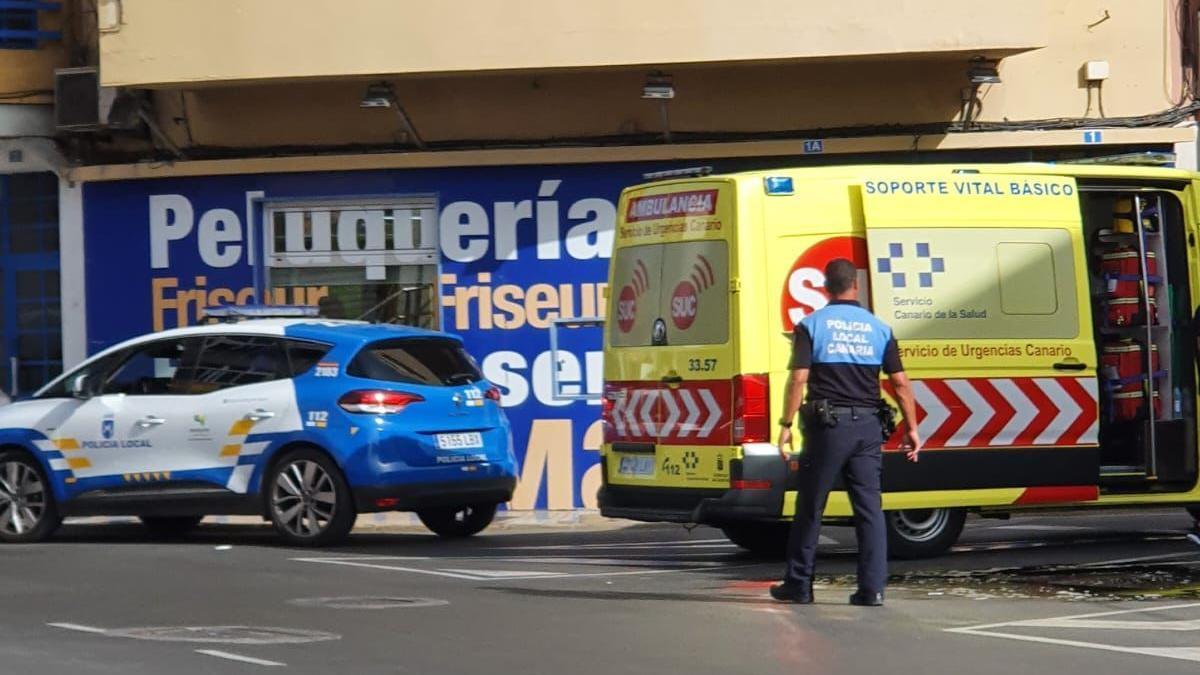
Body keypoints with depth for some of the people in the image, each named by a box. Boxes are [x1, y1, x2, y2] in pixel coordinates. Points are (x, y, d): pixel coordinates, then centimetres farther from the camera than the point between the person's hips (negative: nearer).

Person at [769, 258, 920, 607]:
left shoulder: (811, 326, -1)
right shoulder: (879, 328, 7)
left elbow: (798, 379, -10)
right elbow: (900, 383, 4)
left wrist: (786, 425, -7)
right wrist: (911, 428, 10)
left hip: (827, 425, -2)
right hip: (867, 426, 2)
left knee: (810, 507, 7)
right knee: (869, 507, 4)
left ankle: (798, 585, 12)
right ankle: (872, 588, -2)